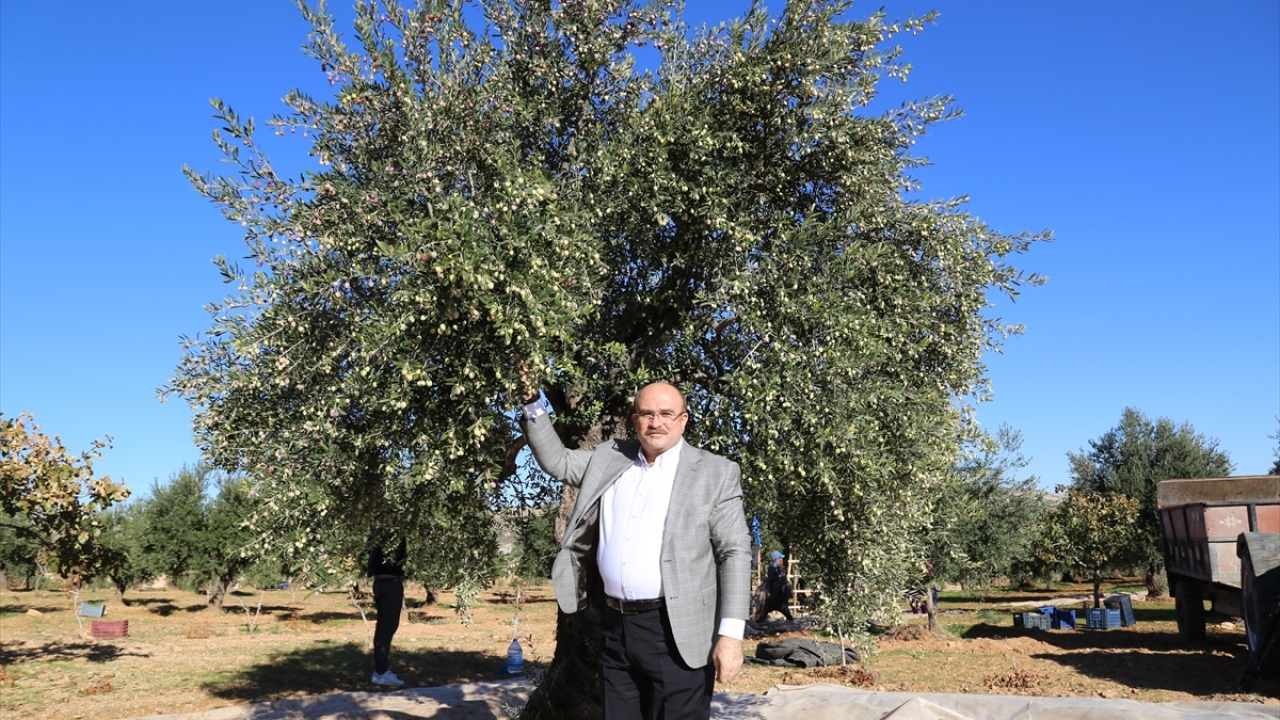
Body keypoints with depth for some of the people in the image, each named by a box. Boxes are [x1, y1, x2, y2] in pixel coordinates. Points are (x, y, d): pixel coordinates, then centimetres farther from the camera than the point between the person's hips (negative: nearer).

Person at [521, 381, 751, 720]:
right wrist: (534, 404, 8)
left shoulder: (716, 473, -4)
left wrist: (731, 633, -14)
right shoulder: (609, 458, 10)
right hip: (615, 625, 5)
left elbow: (735, 553, -7)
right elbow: (557, 460, 20)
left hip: (675, 630, -5)